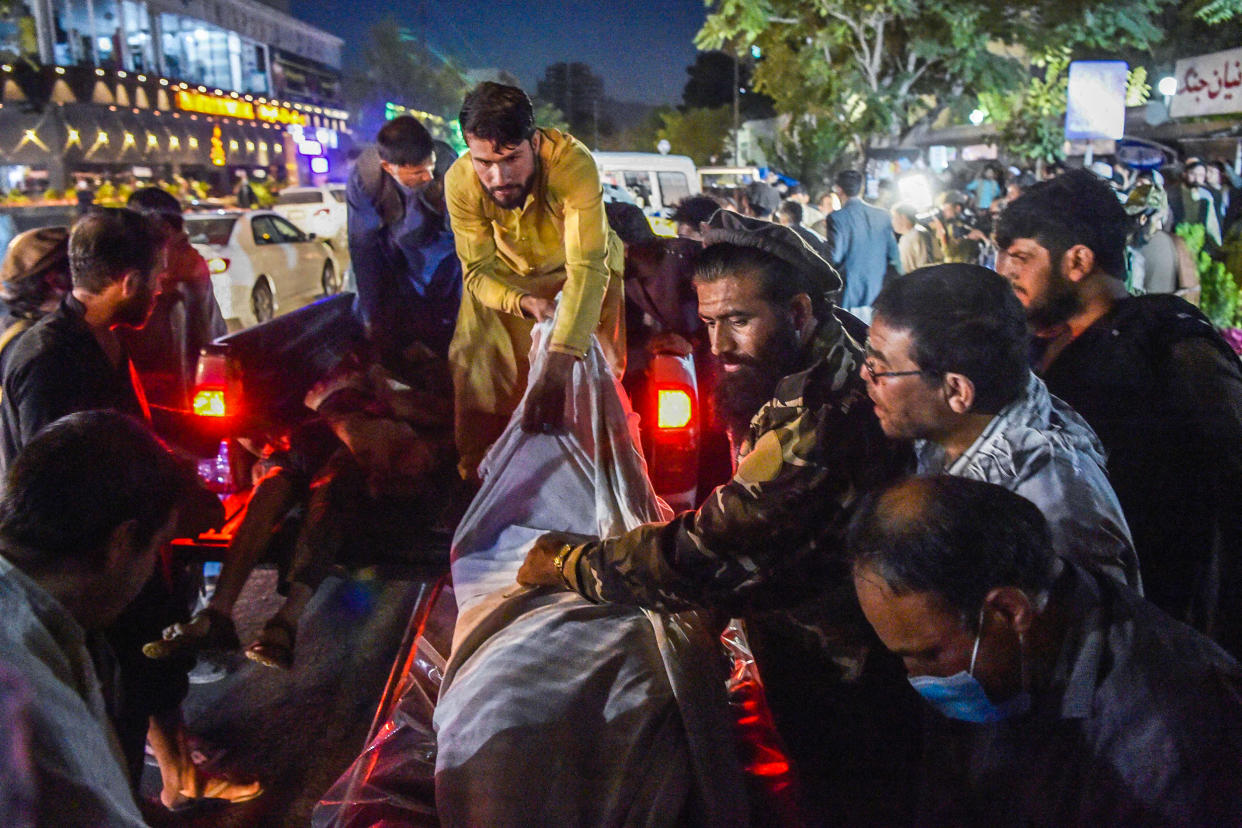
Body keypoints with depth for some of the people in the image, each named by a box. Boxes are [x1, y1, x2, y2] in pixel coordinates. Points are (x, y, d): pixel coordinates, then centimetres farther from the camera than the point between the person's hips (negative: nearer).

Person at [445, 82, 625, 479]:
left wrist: (556, 370, -57)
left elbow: (587, 269, -47)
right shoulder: (460, 181, -30)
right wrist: (526, 302, -40)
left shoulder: (574, 164, -41)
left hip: (588, 271, -2)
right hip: (507, 281, 2)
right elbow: (479, 271, -18)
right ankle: (478, 485, 19)